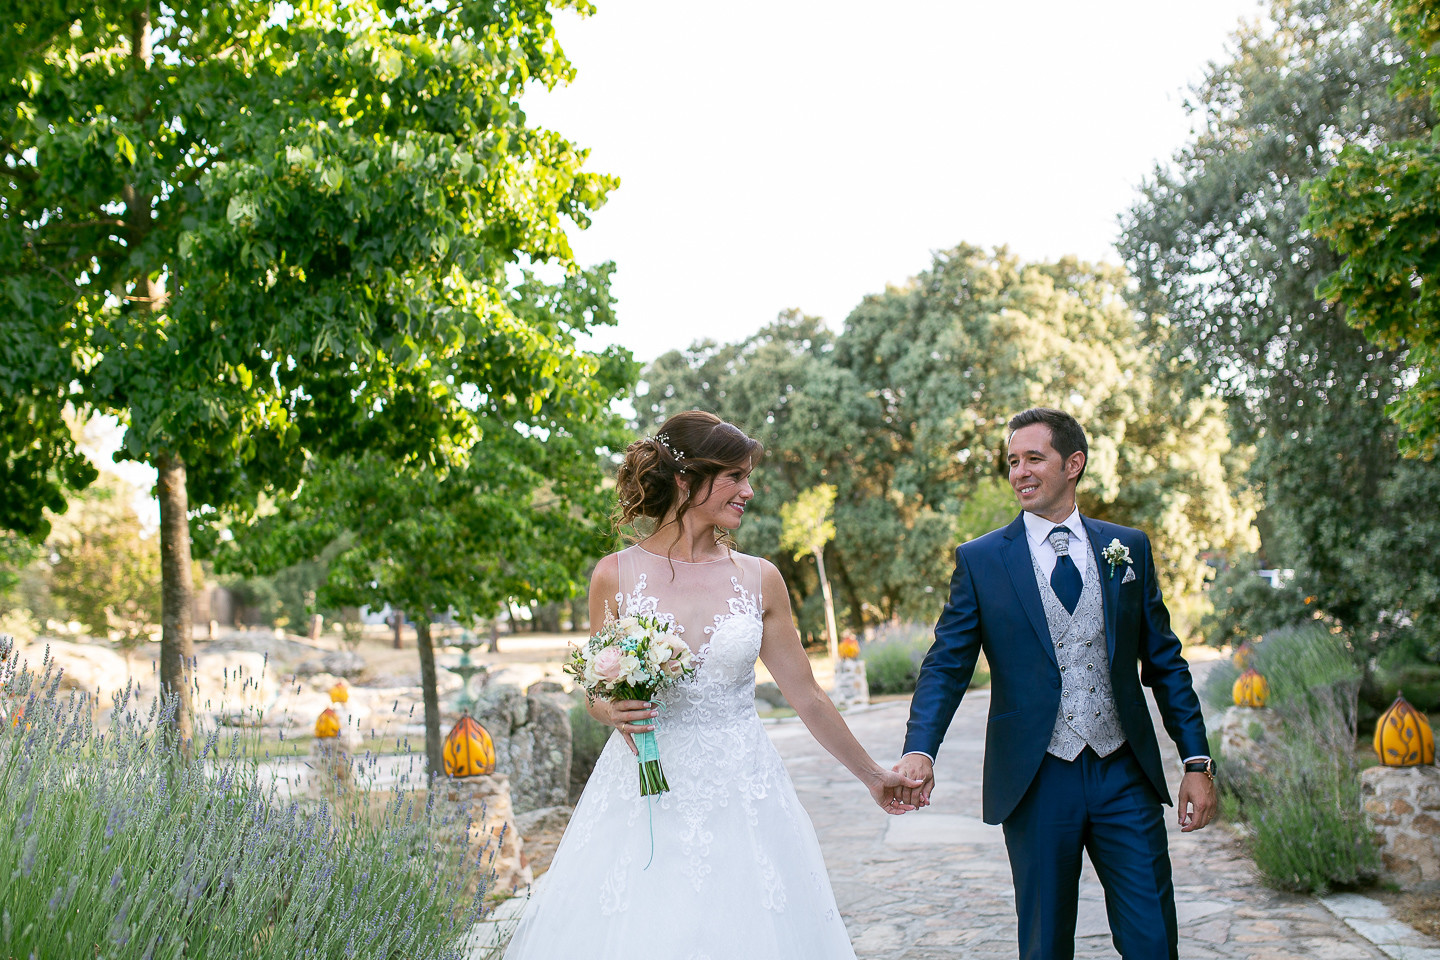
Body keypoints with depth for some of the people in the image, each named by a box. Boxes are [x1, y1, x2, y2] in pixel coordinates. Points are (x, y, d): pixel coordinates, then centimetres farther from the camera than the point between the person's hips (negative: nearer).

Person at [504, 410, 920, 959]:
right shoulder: (616, 575, -2)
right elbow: (597, 696, 9)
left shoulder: (759, 579, 2)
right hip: (642, 804, -1)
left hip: (740, 799, 1)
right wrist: (612, 711, -14)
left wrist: (872, 776, 15)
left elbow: (806, 697, 9)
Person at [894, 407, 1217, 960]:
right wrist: (920, 752, -20)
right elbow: (947, 667, -3)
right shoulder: (980, 560, 1)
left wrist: (1197, 761, 4)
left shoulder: (1129, 549, 7)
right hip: (1036, 783, -1)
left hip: (1126, 775, 2)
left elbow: (1164, 662, 9)